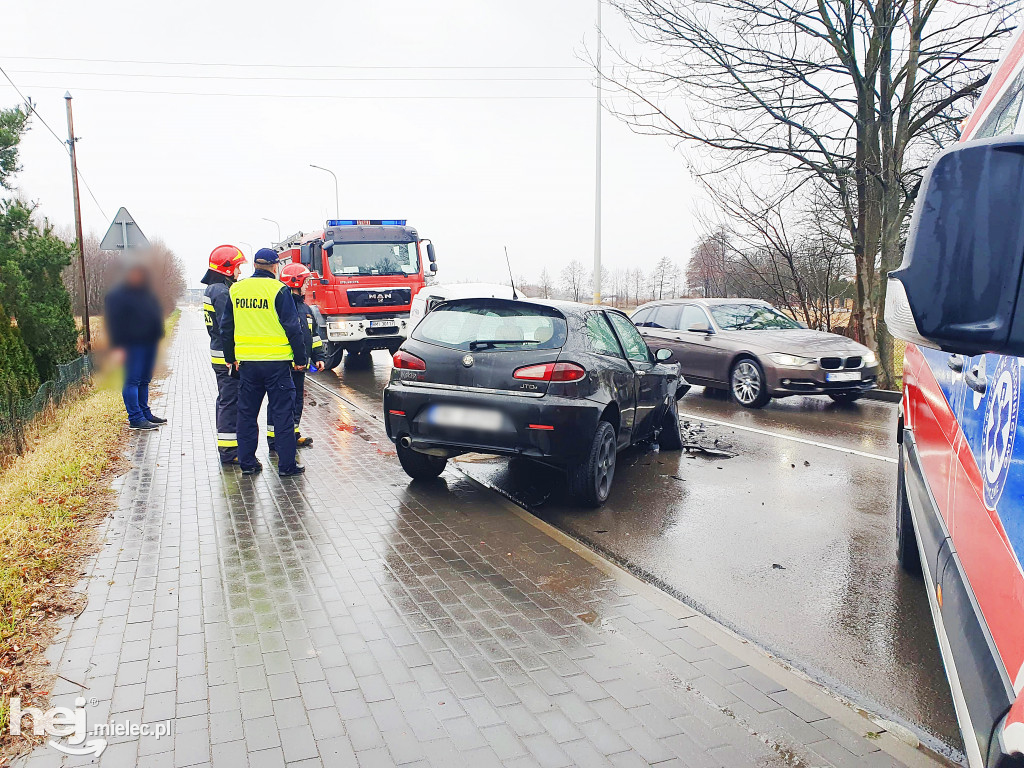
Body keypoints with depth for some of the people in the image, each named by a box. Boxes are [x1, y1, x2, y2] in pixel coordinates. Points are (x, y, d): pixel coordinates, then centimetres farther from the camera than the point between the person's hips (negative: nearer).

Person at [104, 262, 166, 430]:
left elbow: (156, 314, 26)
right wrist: (118, 345, -18)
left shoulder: (146, 292, 18)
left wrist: (157, 337, 21)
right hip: (132, 345, -9)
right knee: (132, 381, -8)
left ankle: (145, 414, 24)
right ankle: (136, 419, -8)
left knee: (144, 380, 15)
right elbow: (114, 322, -12)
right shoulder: (118, 295, -8)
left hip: (149, 343, 9)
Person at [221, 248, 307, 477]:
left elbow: (226, 327, 13)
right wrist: (300, 358, -1)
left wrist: (231, 357, 22)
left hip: (246, 361, 4)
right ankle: (286, 464, 4)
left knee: (246, 413, 13)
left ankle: (247, 462, 19)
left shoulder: (236, 289, 7)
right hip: (276, 362, -4)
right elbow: (292, 328, -9)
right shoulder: (278, 290, -9)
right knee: (282, 413, 2)